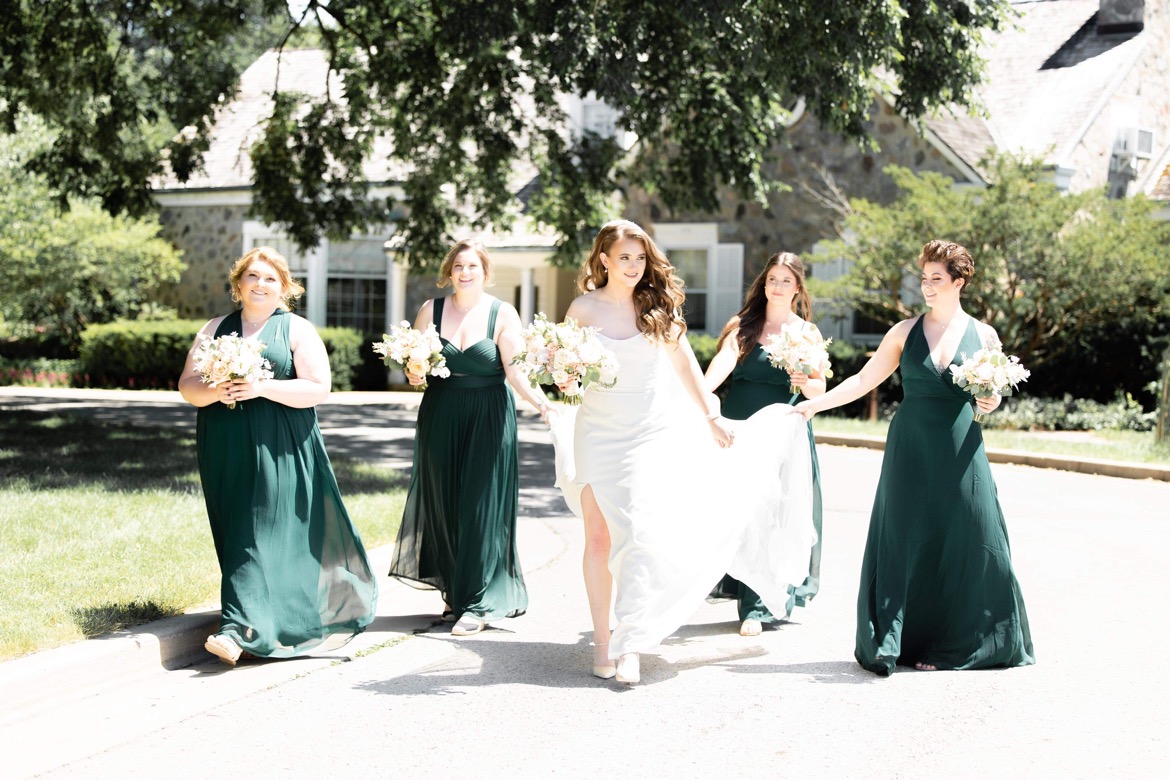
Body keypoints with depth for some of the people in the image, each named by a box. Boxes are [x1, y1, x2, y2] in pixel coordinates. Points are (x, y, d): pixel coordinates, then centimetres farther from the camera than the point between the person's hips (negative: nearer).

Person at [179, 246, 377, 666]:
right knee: (235, 533, 5)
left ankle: (240, 628, -19)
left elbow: (318, 388, -6)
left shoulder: (298, 330, 4)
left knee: (263, 533, -12)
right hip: (225, 450, 4)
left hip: (279, 450, -4)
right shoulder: (214, 330, 14)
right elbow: (187, 386, 9)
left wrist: (262, 387, -17)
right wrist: (214, 391, -13)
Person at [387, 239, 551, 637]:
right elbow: (414, 374, 7)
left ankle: (478, 603, -1)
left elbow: (515, 369, -11)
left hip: (488, 420, -3)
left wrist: (539, 400, -28)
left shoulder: (502, 314, -3)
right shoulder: (431, 311, 4)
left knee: (481, 507, -4)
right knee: (443, 505, 5)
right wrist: (416, 369, -16)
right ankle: (454, 591, 17)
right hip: (440, 418, 3)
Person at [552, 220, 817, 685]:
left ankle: (631, 646, -11)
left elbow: (683, 363, 11)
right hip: (598, 432, 0)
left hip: (651, 433, 0)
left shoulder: (657, 306, 1)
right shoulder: (583, 308, -1)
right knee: (598, 535, 2)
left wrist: (711, 417, 13)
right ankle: (601, 640, 11)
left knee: (643, 533, -12)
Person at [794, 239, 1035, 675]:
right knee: (904, 543, 0)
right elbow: (864, 380, 5)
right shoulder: (906, 332, 4)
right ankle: (891, 642, 6)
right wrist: (817, 404, -4)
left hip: (960, 453, 0)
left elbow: (993, 391, 15)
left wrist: (990, 404, -7)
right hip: (911, 450, 0)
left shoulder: (983, 335, 5)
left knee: (968, 544, 1)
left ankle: (957, 643, 15)